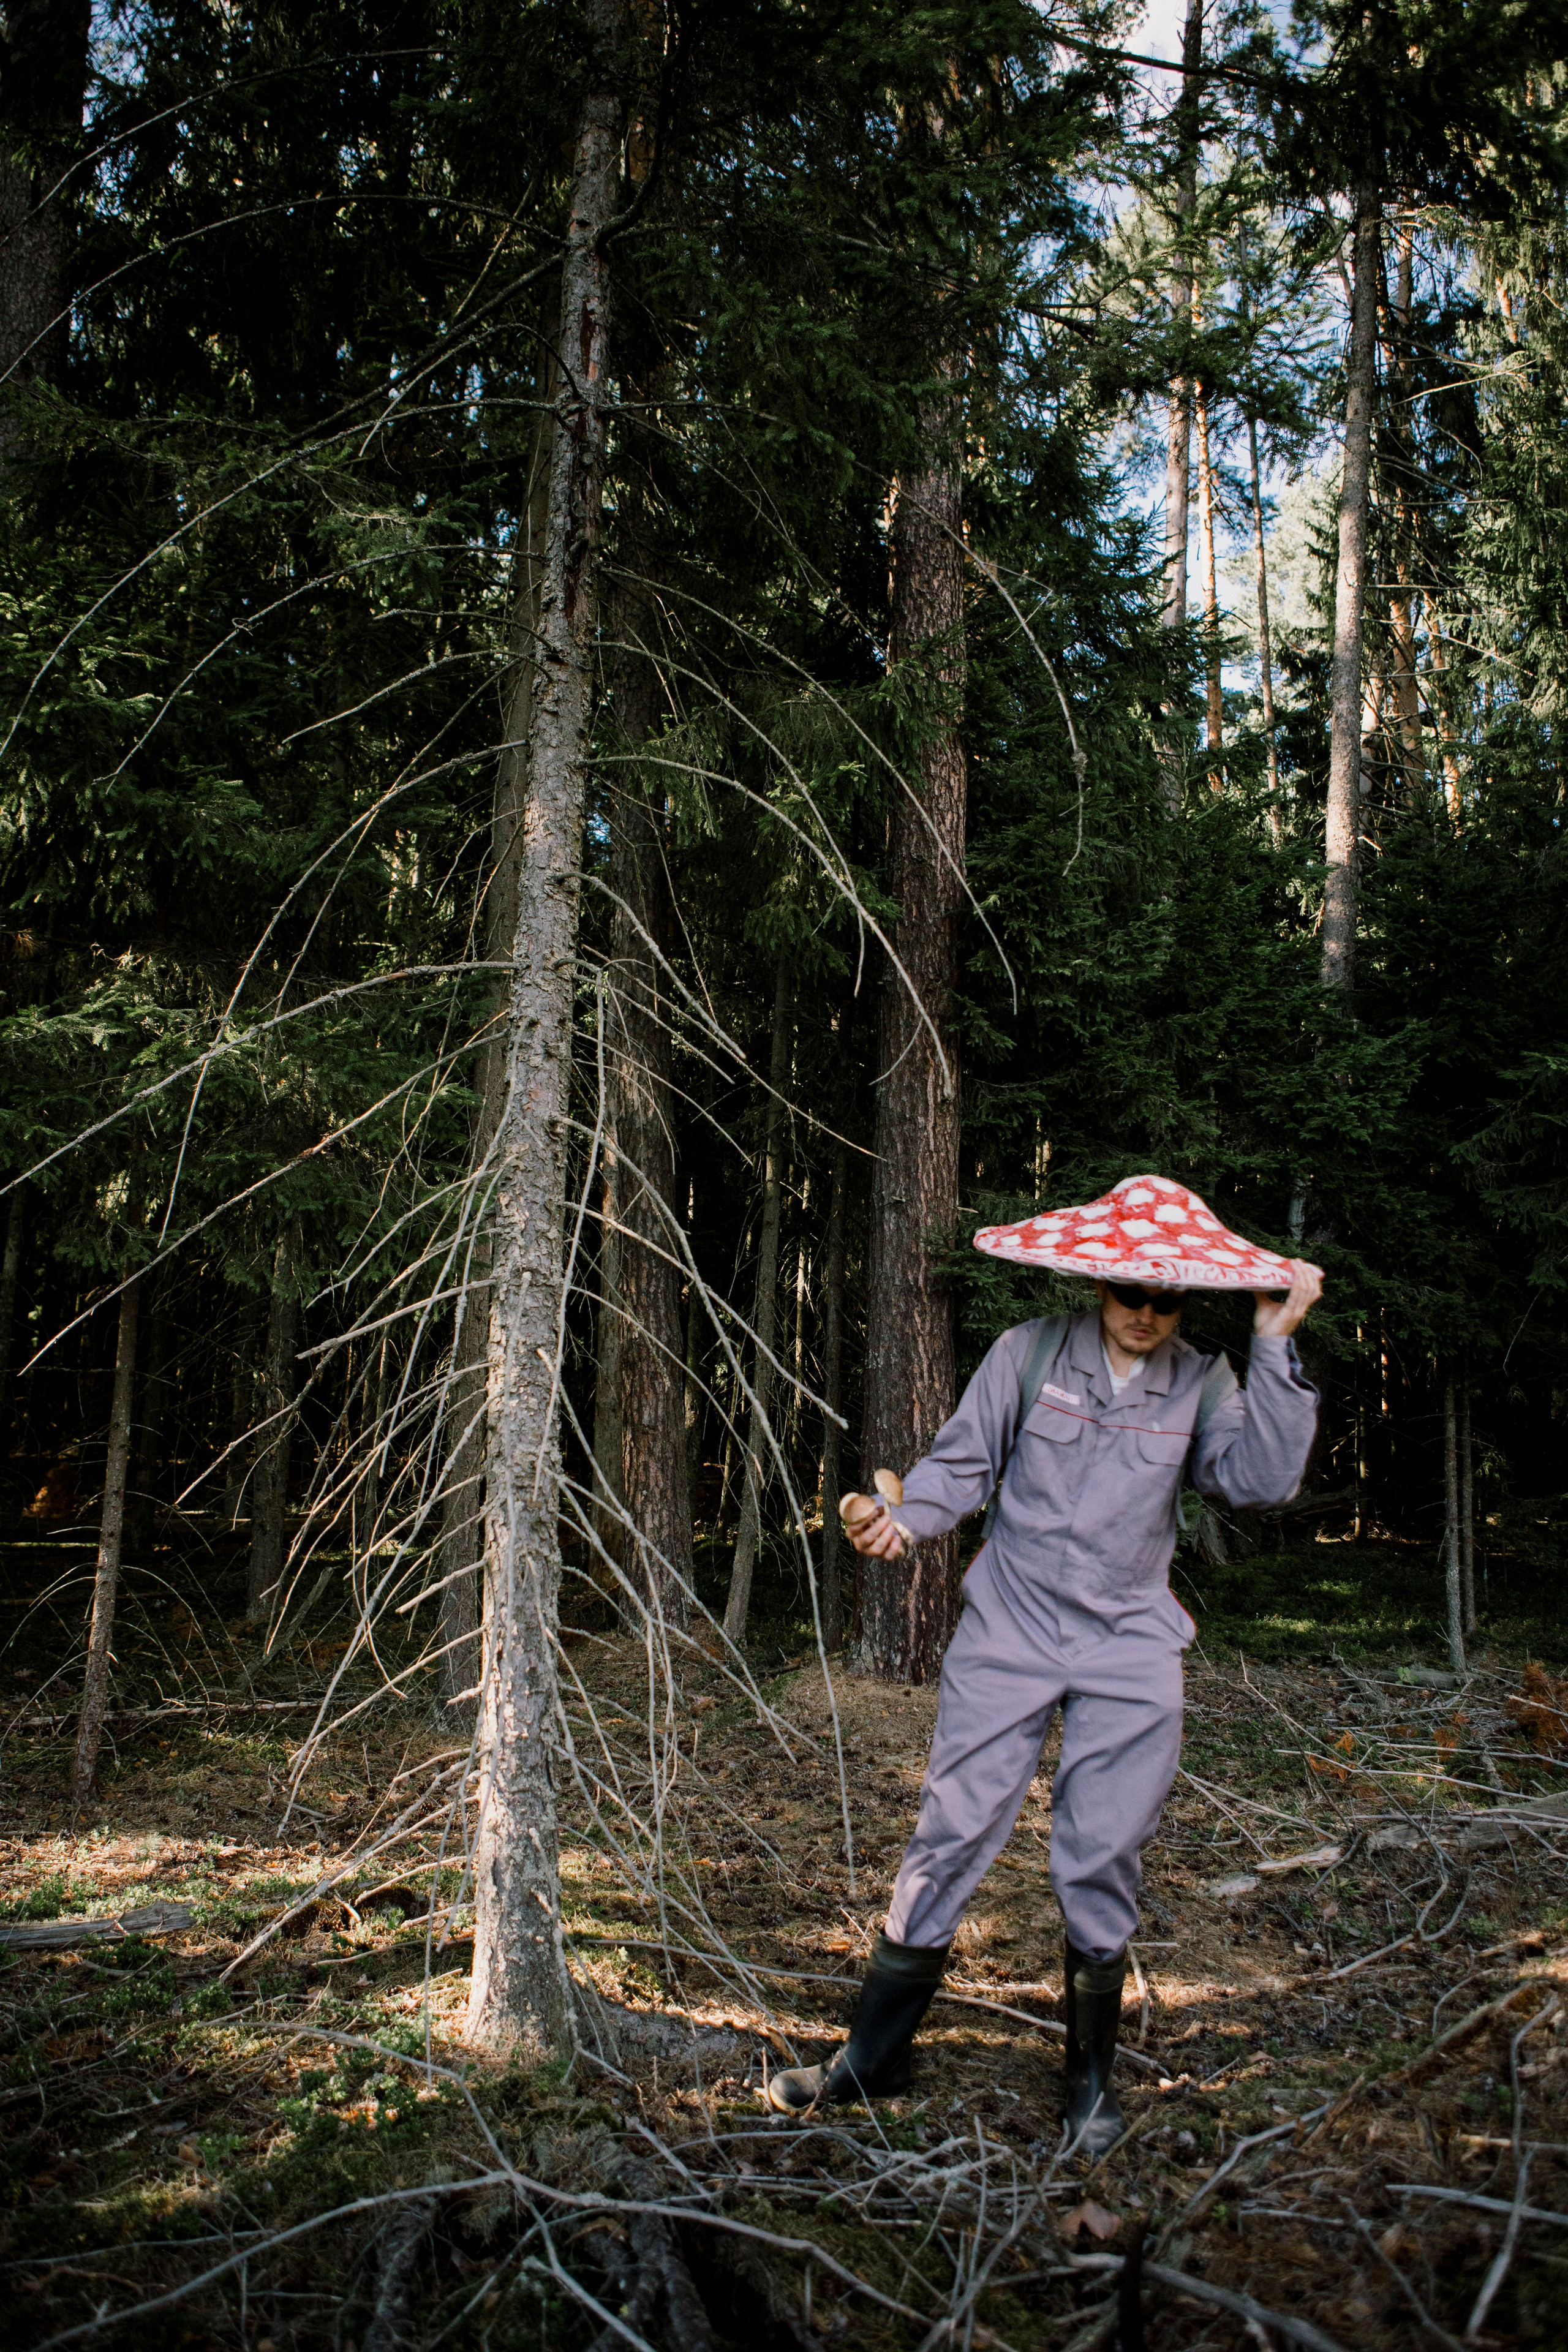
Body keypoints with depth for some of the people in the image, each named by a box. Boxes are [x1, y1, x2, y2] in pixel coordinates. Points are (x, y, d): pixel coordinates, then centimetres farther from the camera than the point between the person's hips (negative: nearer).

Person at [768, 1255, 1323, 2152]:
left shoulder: (1202, 1383, 2)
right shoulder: (1030, 1353, -2)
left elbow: (1262, 1479, -11)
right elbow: (964, 1463, 2)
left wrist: (1275, 1349, -15)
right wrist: (906, 1517, -17)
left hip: (1130, 1649, 1)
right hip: (1010, 1632, -1)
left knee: (1105, 1860, 5)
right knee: (953, 1834, 0)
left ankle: (1092, 2078, 26)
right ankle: (875, 2055, 14)